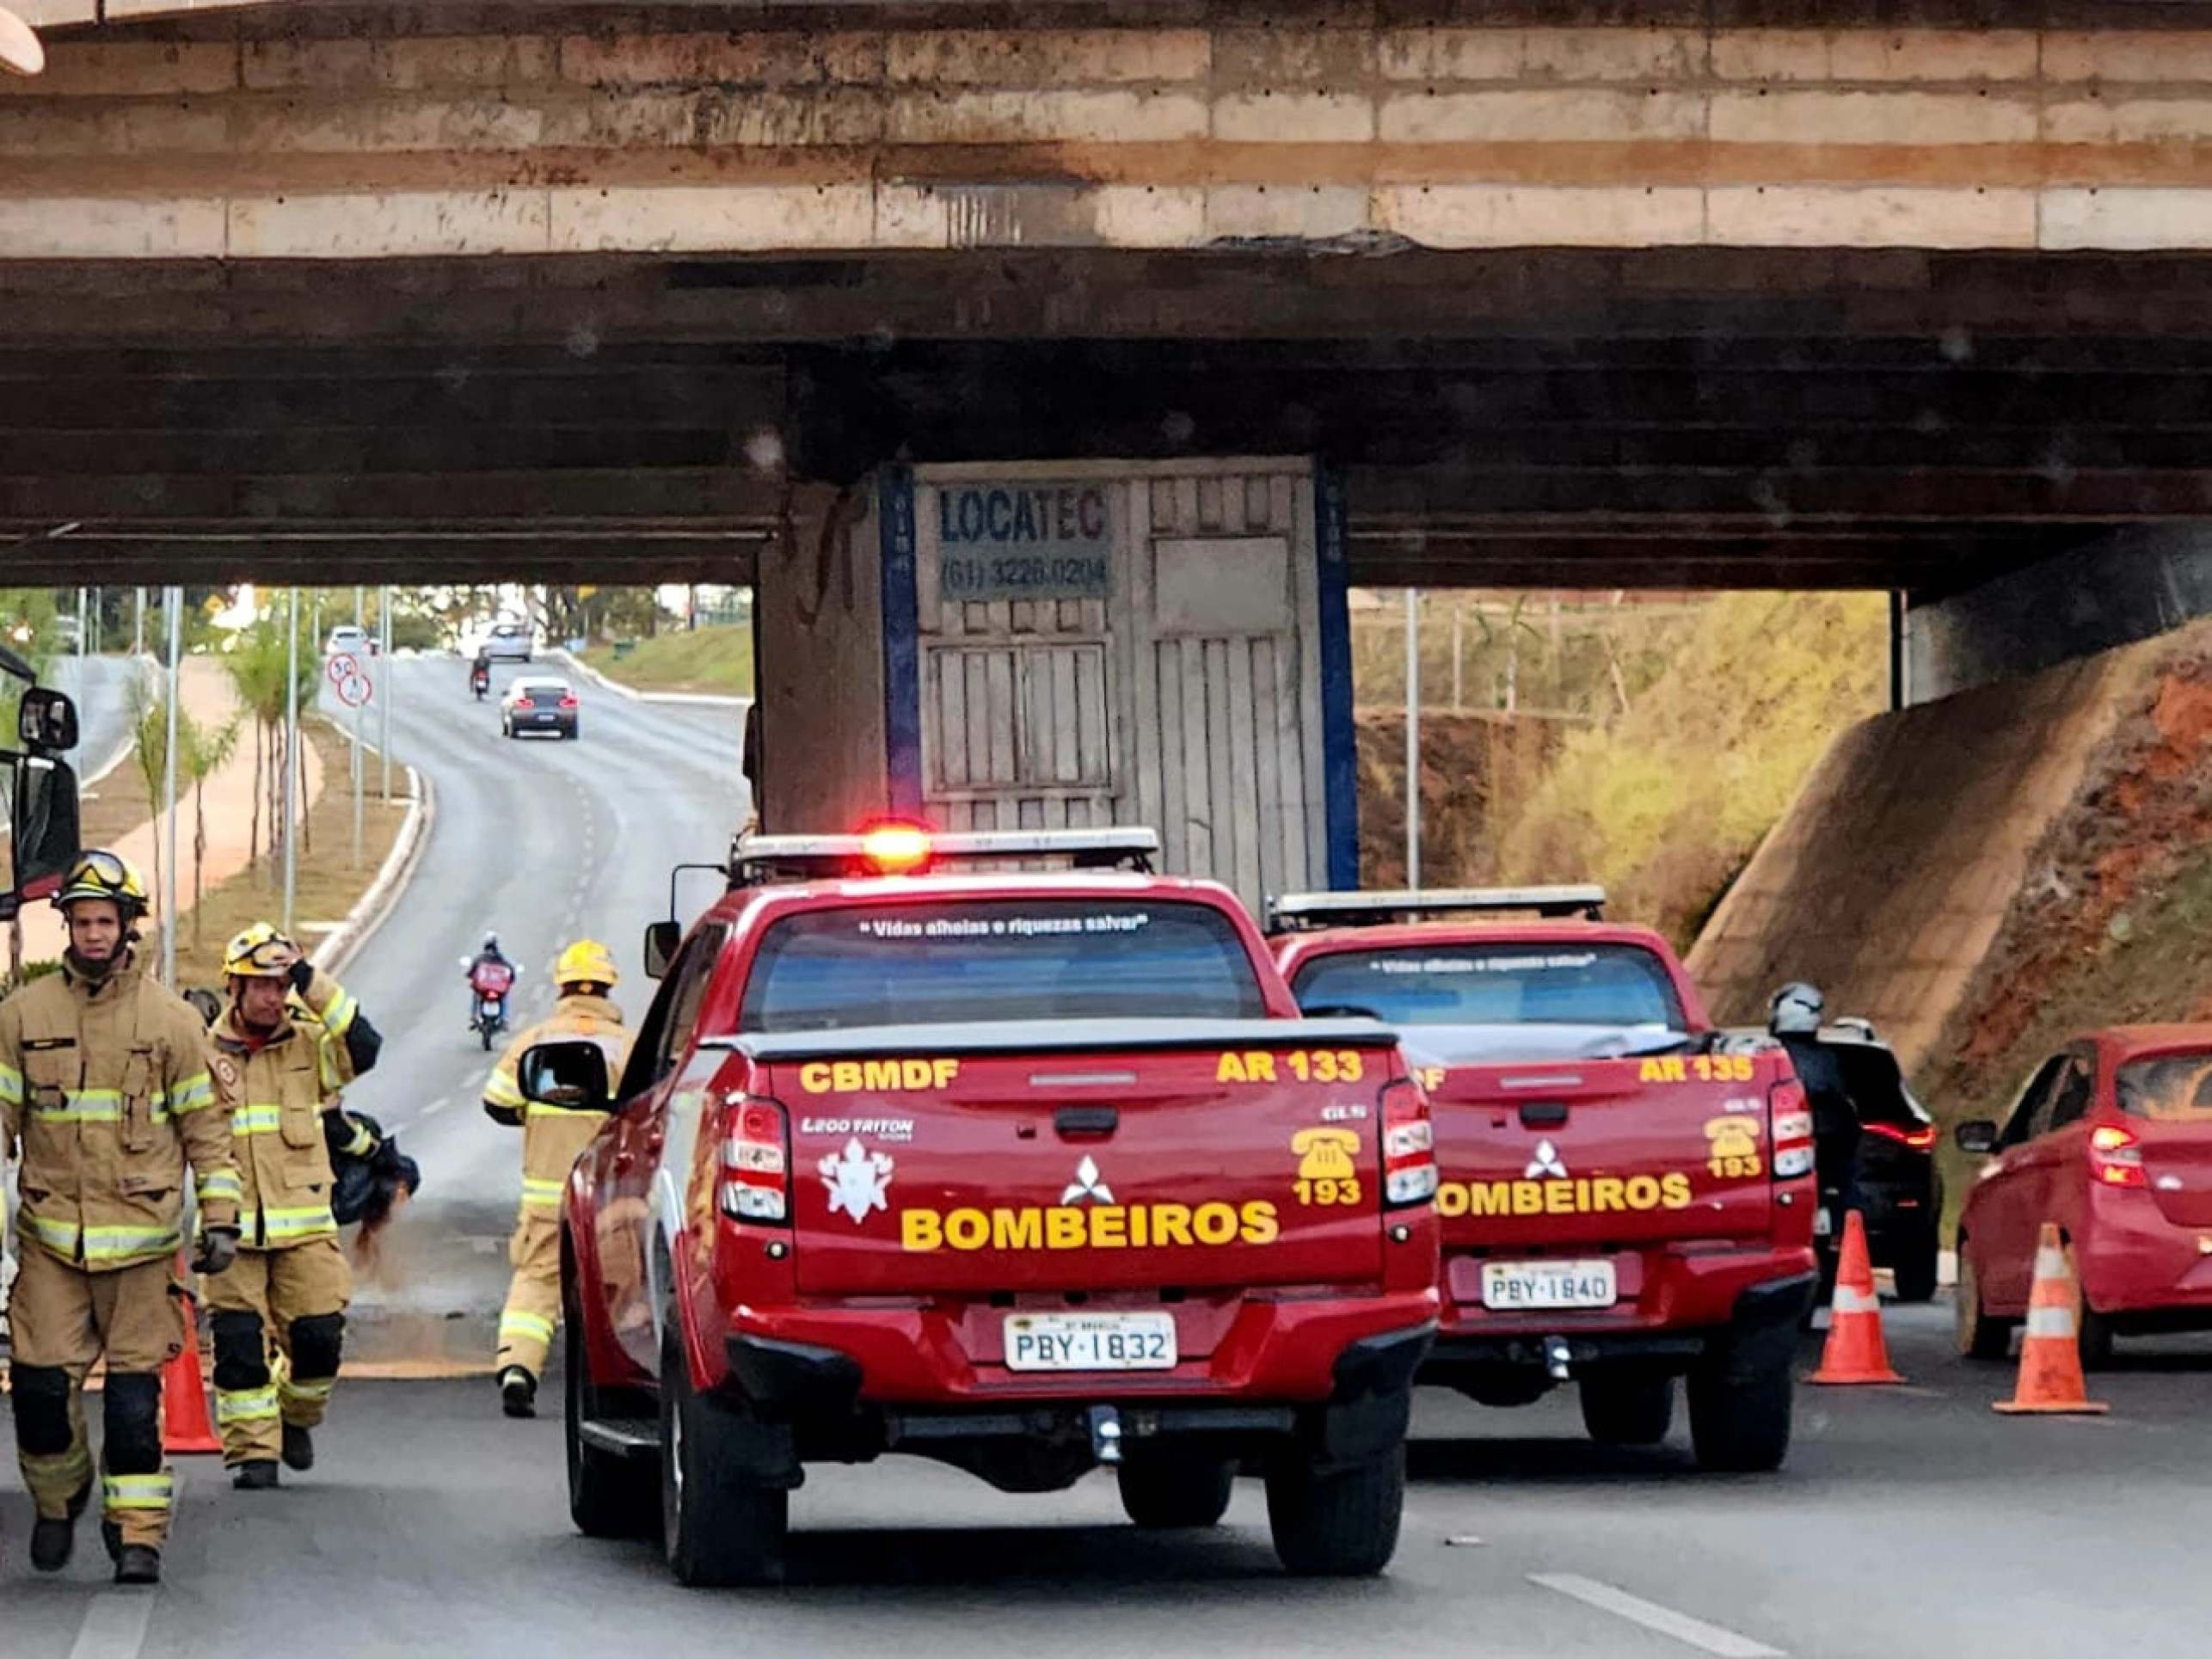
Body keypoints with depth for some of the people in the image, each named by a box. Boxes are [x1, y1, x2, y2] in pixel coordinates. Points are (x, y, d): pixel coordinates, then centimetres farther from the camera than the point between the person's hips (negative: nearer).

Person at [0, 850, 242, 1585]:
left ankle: (138, 1532, 6)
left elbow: (205, 1127, 6)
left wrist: (220, 1219, 0)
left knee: (134, 1392, -1)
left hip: (142, 1240, -1)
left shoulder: (171, 1021, 2)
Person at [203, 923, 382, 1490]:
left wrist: (312, 982, -16)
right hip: (232, 1228, 0)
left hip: (304, 1225, 0)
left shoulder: (309, 1044, 6)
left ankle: (295, 1419, 23)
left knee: (317, 1337, -4)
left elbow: (362, 1048, -14)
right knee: (238, 1342, -6)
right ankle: (252, 1449, 3)